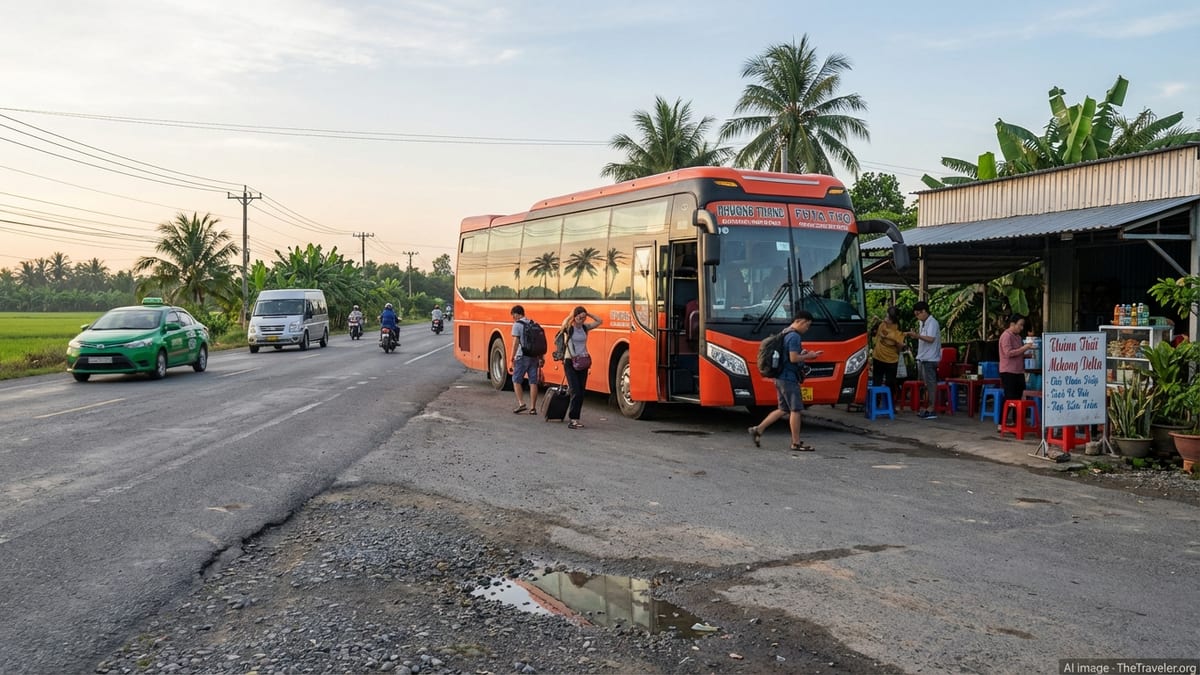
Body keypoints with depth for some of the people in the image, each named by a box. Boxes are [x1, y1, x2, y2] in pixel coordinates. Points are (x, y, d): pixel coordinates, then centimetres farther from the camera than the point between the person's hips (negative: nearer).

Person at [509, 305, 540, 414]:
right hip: (534, 356, 5)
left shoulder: (517, 325, -4)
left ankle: (521, 403, -2)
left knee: (516, 380, 8)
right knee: (533, 382, 5)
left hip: (522, 356, -5)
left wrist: (512, 357, -10)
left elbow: (515, 342, -12)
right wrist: (541, 358, 17)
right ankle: (532, 407, 4)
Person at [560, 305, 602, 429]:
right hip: (570, 362, -6)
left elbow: (599, 321, 7)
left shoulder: (585, 327, 8)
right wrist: (570, 315, -14)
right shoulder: (569, 328, -7)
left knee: (581, 392, 6)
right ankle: (572, 419, -9)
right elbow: (564, 325, -30)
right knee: (576, 392, -13)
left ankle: (574, 418, 14)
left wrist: (588, 313, 1)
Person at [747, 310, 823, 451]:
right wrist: (807, 356, -8)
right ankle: (796, 443, 3)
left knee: (783, 410, 15)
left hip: (781, 377, 10)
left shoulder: (785, 334, 17)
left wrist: (802, 354, 12)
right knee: (796, 410, -3)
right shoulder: (794, 336, -15)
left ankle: (758, 430, 13)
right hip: (789, 378, -10)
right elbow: (793, 358, -22)